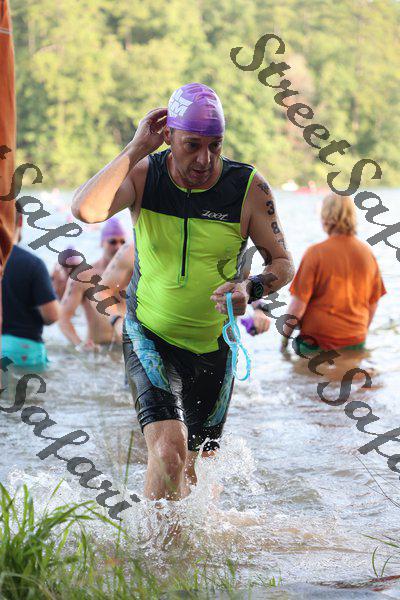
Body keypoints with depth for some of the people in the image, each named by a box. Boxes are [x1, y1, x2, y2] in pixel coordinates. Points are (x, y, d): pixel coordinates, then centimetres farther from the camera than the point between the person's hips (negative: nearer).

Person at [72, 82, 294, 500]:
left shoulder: (248, 187, -12)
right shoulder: (143, 175, -13)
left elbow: (283, 263, -5)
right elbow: (85, 210, -31)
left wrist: (251, 289, -26)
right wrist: (136, 149, -29)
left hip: (215, 344, 2)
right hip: (150, 335, -2)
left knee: (196, 460, 16)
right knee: (168, 449, -23)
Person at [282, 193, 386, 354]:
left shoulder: (315, 253, -12)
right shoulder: (368, 253, 2)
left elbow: (298, 306, -12)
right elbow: (373, 304, 11)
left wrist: (285, 335, 3)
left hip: (319, 342, -4)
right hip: (356, 341, 4)